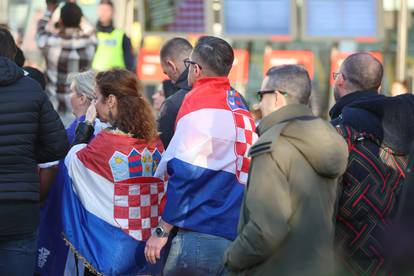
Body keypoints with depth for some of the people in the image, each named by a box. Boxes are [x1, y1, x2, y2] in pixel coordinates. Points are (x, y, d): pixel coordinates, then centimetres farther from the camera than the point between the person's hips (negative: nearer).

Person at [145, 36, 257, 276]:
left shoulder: (198, 102, -8)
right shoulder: (240, 106, 14)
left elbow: (183, 174, -12)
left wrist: (162, 231, -8)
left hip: (204, 233, -8)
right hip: (239, 234, 8)